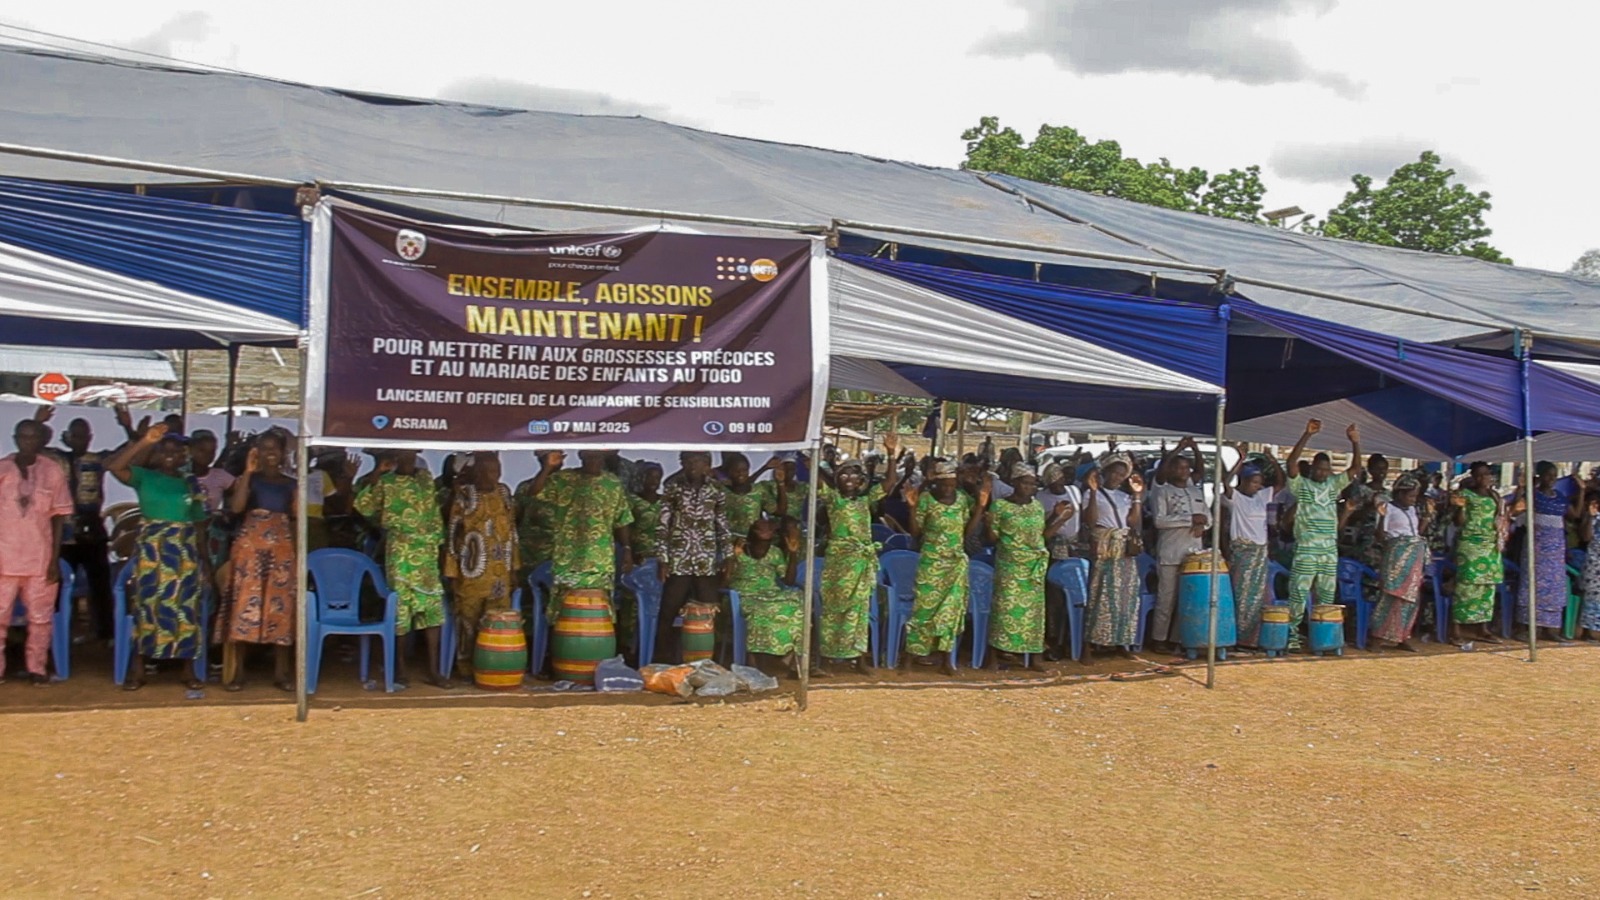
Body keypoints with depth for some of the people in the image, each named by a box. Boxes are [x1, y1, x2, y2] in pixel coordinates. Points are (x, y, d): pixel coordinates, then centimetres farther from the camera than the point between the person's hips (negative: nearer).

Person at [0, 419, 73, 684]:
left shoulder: (53, 471, 0)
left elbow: (59, 516, 3)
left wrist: (55, 558, -2)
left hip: (41, 558, 0)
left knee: (40, 617, 5)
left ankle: (36, 668, 14)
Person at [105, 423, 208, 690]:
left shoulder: (191, 483, 10)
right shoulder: (145, 477, 3)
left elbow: (198, 525, 11)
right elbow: (113, 466, -15)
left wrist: (204, 558, 6)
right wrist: (144, 442, -20)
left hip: (185, 554, 2)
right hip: (151, 551, -2)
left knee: (185, 610, 4)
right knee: (148, 607, -1)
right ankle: (137, 670, 5)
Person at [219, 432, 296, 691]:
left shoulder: (291, 485, 12)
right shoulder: (247, 479, 6)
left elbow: (297, 521, 9)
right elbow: (236, 507, -11)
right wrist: (248, 471, -11)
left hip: (282, 551, 2)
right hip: (250, 549, -2)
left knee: (281, 607, 1)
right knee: (244, 605, -6)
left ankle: (281, 670, 7)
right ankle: (236, 670, 0)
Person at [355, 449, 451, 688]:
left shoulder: (425, 477, 12)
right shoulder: (386, 482, -1)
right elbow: (364, 507, -12)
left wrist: (438, 541, 12)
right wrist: (376, 474, -15)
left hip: (426, 551, 4)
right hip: (400, 551, -4)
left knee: (433, 607, 1)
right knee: (401, 605, -2)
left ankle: (433, 670, 6)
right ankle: (400, 670, 9)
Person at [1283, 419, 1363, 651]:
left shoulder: (1333, 485, 13)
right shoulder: (1301, 485, -1)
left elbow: (1356, 469, 8)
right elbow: (1291, 463, -17)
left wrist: (1355, 443, -6)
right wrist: (1307, 435, -23)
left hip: (1330, 551, 5)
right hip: (1305, 550, -5)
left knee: (1327, 596, 9)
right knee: (1298, 594, -6)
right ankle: (1292, 634, -2)